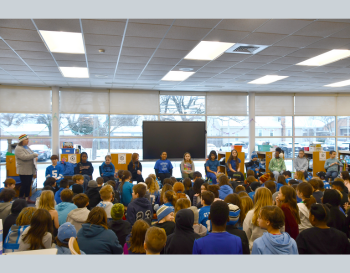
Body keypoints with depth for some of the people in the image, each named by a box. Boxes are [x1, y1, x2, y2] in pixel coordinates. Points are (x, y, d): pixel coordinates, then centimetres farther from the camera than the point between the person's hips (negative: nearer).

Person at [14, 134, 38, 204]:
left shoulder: (27, 147, 13)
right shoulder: (18, 149, -14)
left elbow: (31, 155, 24)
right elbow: (24, 157, -27)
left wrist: (35, 158, 3)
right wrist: (35, 155, -20)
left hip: (30, 170, 8)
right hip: (24, 171, -8)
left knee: (28, 185, 12)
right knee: (24, 185, -3)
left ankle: (27, 198, 21)